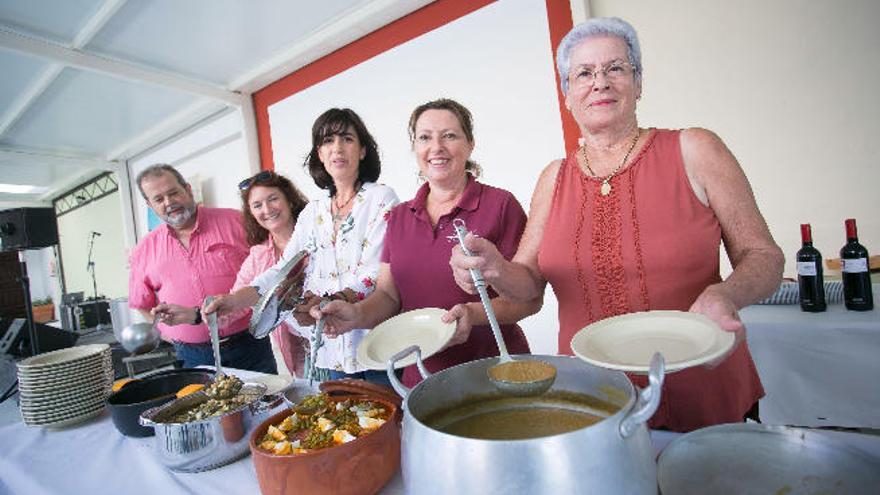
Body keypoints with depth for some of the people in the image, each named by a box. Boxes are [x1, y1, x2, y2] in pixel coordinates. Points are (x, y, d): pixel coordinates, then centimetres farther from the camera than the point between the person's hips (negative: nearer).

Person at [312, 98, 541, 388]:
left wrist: (474, 313, -27)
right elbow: (388, 294, 6)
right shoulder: (399, 217, 6)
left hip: (492, 372, -4)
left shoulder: (499, 205, -10)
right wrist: (358, 314, -14)